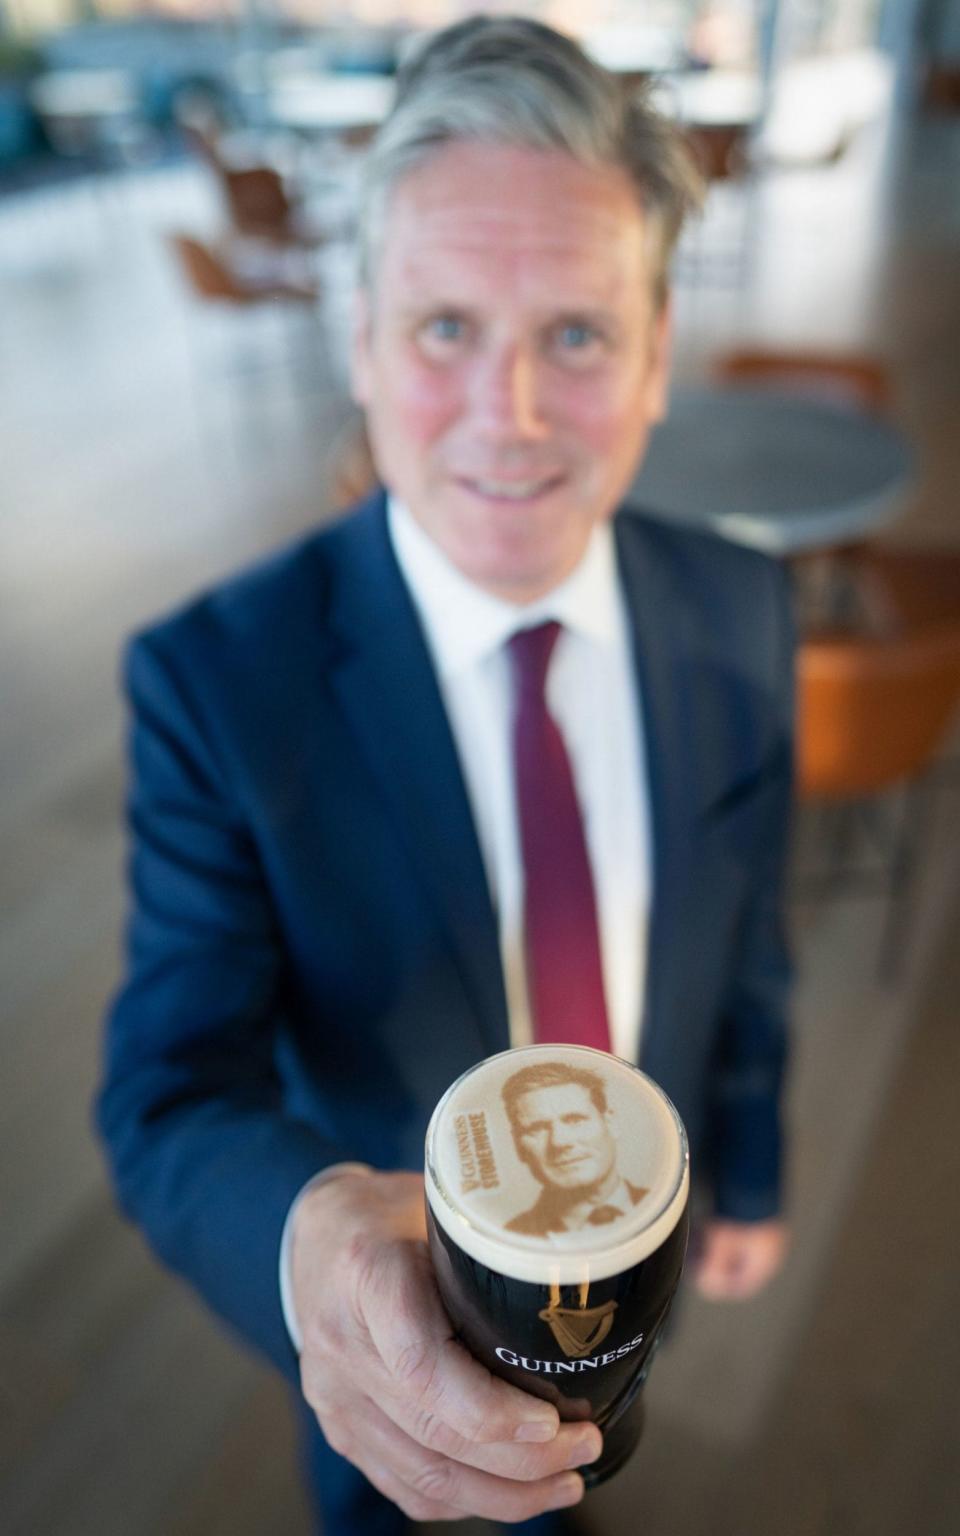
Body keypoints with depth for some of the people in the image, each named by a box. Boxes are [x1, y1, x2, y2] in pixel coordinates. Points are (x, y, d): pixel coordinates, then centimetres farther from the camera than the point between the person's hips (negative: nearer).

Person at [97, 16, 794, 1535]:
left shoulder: (740, 616, -19)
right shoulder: (217, 680, -30)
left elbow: (743, 938, -6)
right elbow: (170, 1097, -29)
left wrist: (749, 1173, 6)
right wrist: (314, 1237, -51)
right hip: (394, 1285, -3)